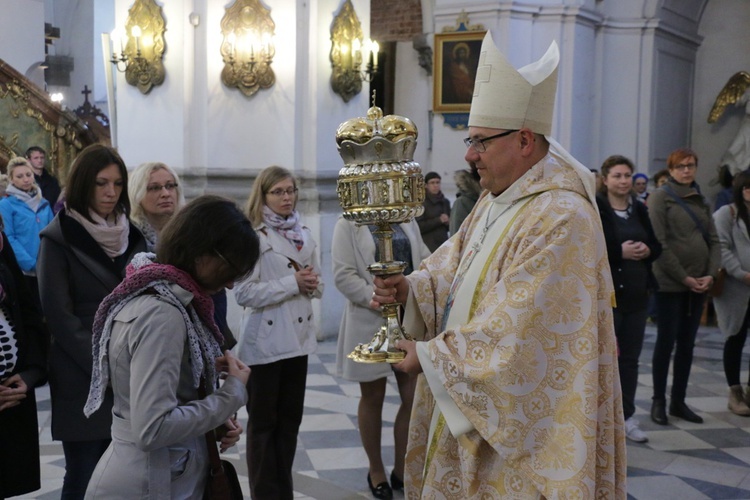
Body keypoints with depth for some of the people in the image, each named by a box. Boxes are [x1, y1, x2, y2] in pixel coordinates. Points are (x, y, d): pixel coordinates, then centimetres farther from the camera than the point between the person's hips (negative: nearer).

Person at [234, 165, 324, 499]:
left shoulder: (304, 234, 9)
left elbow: (317, 284, 15)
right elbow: (244, 293, -19)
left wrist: (311, 284, -8)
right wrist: (292, 284, -20)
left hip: (298, 337, 6)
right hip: (265, 341, -6)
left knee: (290, 419, 14)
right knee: (263, 422, 6)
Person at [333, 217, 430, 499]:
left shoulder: (407, 221, 10)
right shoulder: (348, 224, -4)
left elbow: (426, 262, 5)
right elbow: (343, 275, -13)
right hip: (370, 321, -4)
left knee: (414, 399, 4)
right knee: (372, 399, 10)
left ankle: (402, 469, 24)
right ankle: (376, 470, 29)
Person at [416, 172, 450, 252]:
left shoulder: (445, 202, 15)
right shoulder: (421, 202, -2)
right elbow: (419, 226, -10)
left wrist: (449, 223, 1)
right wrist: (438, 220, -13)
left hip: (443, 244, 5)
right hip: (428, 246, -5)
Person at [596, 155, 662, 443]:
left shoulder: (640, 209, 13)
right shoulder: (595, 208, -8)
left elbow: (656, 246, 18)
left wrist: (647, 250, -4)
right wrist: (620, 252, -19)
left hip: (637, 293, 6)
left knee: (630, 358, 11)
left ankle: (626, 416, 21)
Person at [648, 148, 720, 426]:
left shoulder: (701, 201, 15)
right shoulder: (661, 197, -3)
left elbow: (714, 240, 11)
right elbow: (660, 243, -11)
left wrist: (711, 274, -5)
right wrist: (683, 277, -14)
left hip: (699, 284, 6)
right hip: (670, 283, -5)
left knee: (687, 344, 9)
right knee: (666, 342, 0)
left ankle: (678, 401, 18)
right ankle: (659, 401, 11)